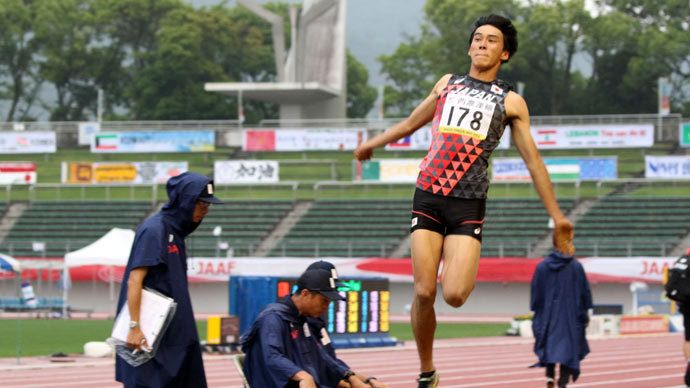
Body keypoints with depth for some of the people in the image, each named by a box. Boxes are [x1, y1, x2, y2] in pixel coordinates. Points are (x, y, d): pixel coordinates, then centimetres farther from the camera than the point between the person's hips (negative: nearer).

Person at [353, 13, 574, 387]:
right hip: (428, 197, 2)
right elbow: (412, 122, 32)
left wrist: (556, 213, 6)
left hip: (468, 204, -2)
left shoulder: (510, 102, 9)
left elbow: (532, 160, 10)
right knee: (423, 293, -5)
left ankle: (467, 274, 17)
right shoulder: (448, 83, 16)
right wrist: (373, 143, 41)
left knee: (454, 295, -18)